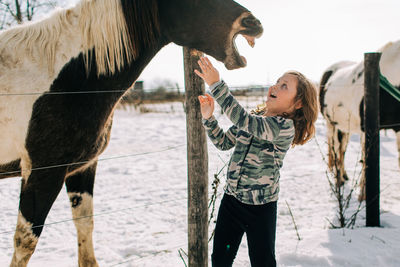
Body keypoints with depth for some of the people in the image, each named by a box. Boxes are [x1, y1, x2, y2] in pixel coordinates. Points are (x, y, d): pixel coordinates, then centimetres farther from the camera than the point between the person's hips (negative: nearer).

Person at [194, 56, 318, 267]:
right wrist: (208, 117, -4)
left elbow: (243, 120, -33)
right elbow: (224, 142, 11)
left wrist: (216, 84, -35)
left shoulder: (285, 127, -20)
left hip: (260, 209, -6)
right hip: (231, 200, 6)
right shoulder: (253, 118, 4)